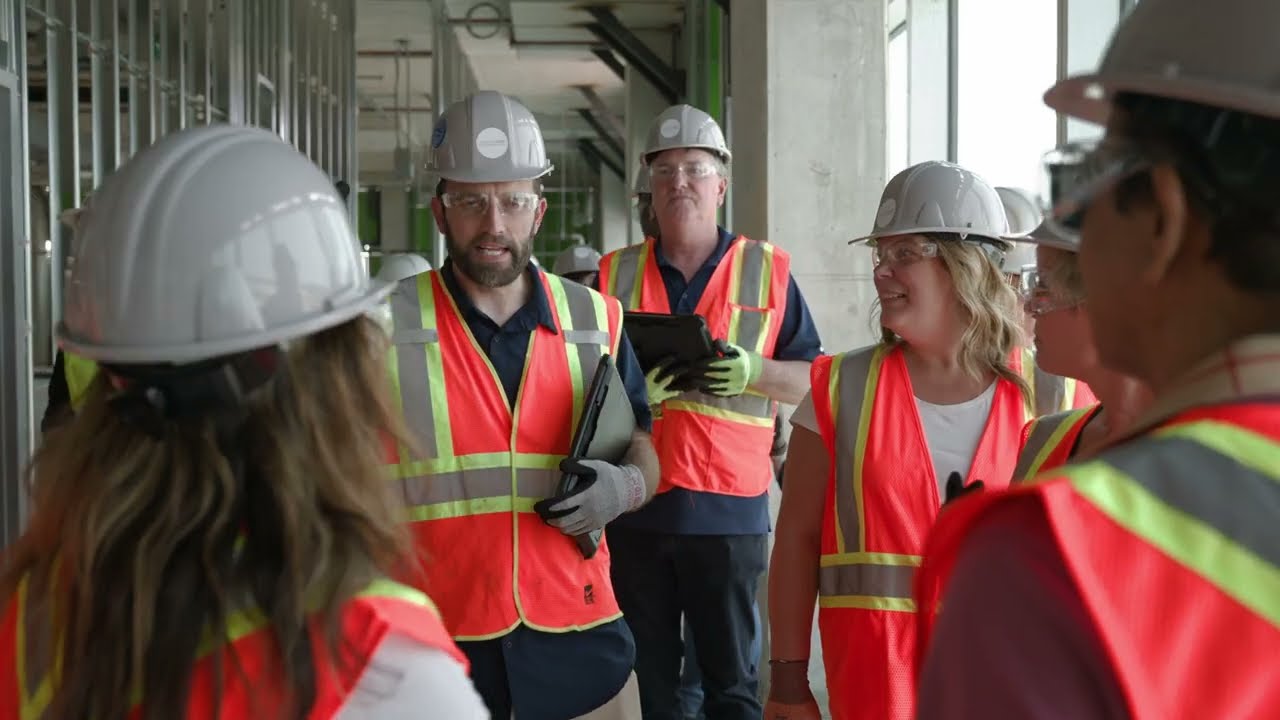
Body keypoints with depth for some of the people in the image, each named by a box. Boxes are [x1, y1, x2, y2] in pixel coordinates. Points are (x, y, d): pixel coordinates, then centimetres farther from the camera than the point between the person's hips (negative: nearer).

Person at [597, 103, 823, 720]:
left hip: (728, 507, -1)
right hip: (634, 505, 2)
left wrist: (753, 373, -14)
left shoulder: (767, 270, 6)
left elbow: (814, 378, 5)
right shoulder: (615, 274, 9)